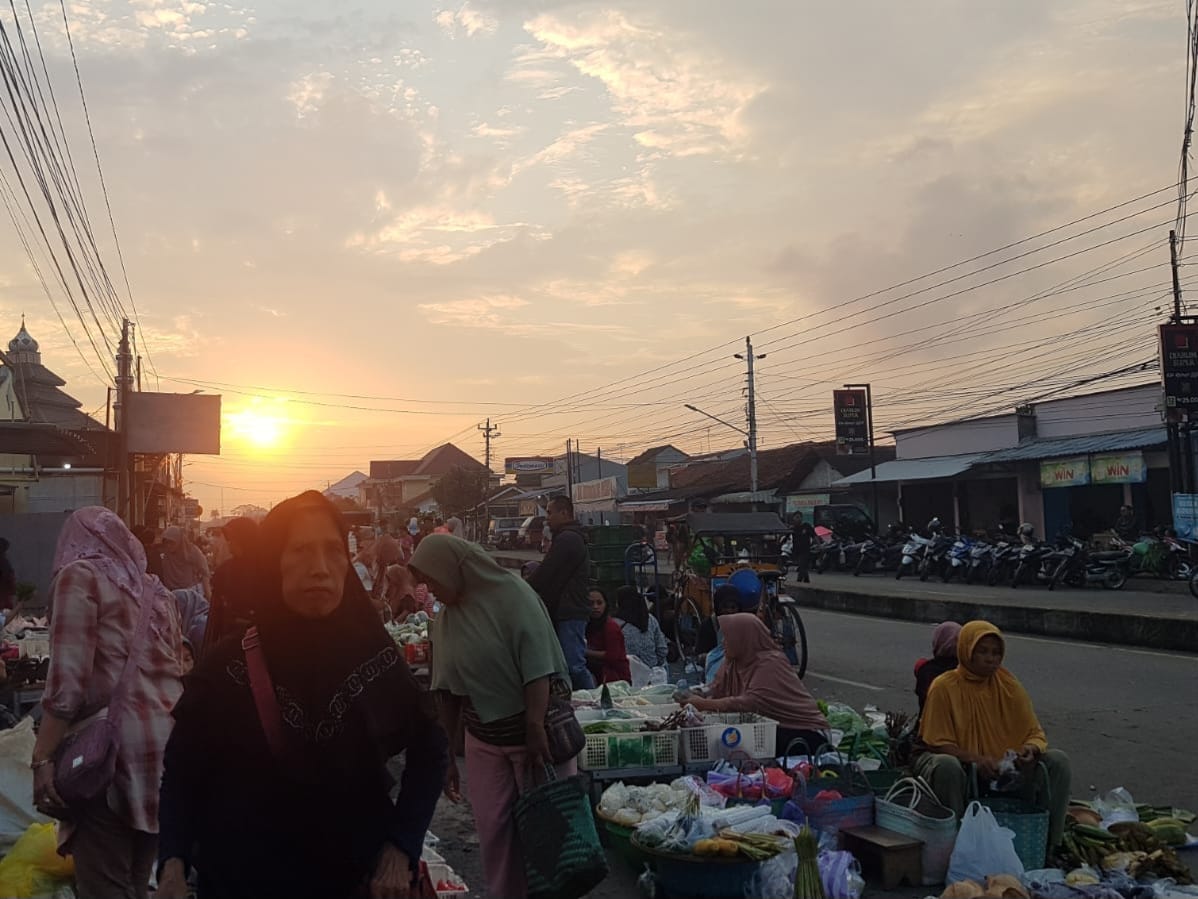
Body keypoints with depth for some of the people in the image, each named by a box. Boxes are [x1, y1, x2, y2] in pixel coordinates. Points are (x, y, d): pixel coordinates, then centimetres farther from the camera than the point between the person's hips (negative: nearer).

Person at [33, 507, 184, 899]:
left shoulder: (80, 575, 0)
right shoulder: (154, 590, 21)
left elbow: (67, 678, -12)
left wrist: (42, 756, -10)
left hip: (113, 749, -7)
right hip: (166, 746, 7)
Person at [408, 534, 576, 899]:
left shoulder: (512, 595, -14)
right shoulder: (445, 618, 3)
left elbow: (538, 665, -20)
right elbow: (448, 691, 6)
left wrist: (535, 728, -27)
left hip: (537, 729, -4)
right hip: (484, 740, 5)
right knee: (493, 828, 7)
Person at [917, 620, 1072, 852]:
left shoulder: (1009, 685, 2)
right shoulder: (944, 687, -10)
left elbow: (1035, 733, 5)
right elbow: (938, 744, -11)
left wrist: (1031, 750, -20)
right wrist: (975, 759, -29)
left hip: (1004, 771, 4)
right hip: (961, 770, -4)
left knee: (1058, 760, -14)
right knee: (946, 765, -38)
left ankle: (1048, 847, -7)